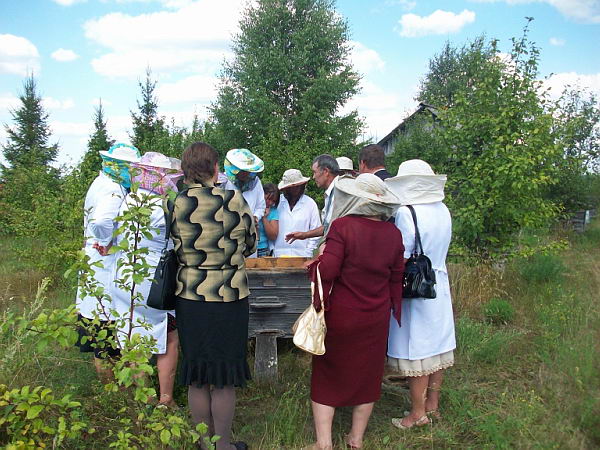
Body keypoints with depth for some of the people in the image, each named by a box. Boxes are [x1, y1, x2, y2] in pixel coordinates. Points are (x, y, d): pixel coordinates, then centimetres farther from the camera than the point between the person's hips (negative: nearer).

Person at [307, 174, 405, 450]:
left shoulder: (342, 226, -18)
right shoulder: (393, 233, -2)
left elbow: (327, 271, -22)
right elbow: (396, 278, 6)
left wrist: (317, 261, -3)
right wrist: (393, 308, 16)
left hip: (340, 315, -4)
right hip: (376, 318, 4)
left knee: (327, 375, 12)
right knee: (367, 374, 17)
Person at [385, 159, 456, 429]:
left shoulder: (406, 214, -19)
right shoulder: (443, 211, 4)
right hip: (440, 285, 8)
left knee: (415, 350, 3)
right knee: (436, 344, 15)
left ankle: (418, 413, 14)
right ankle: (432, 404, 29)